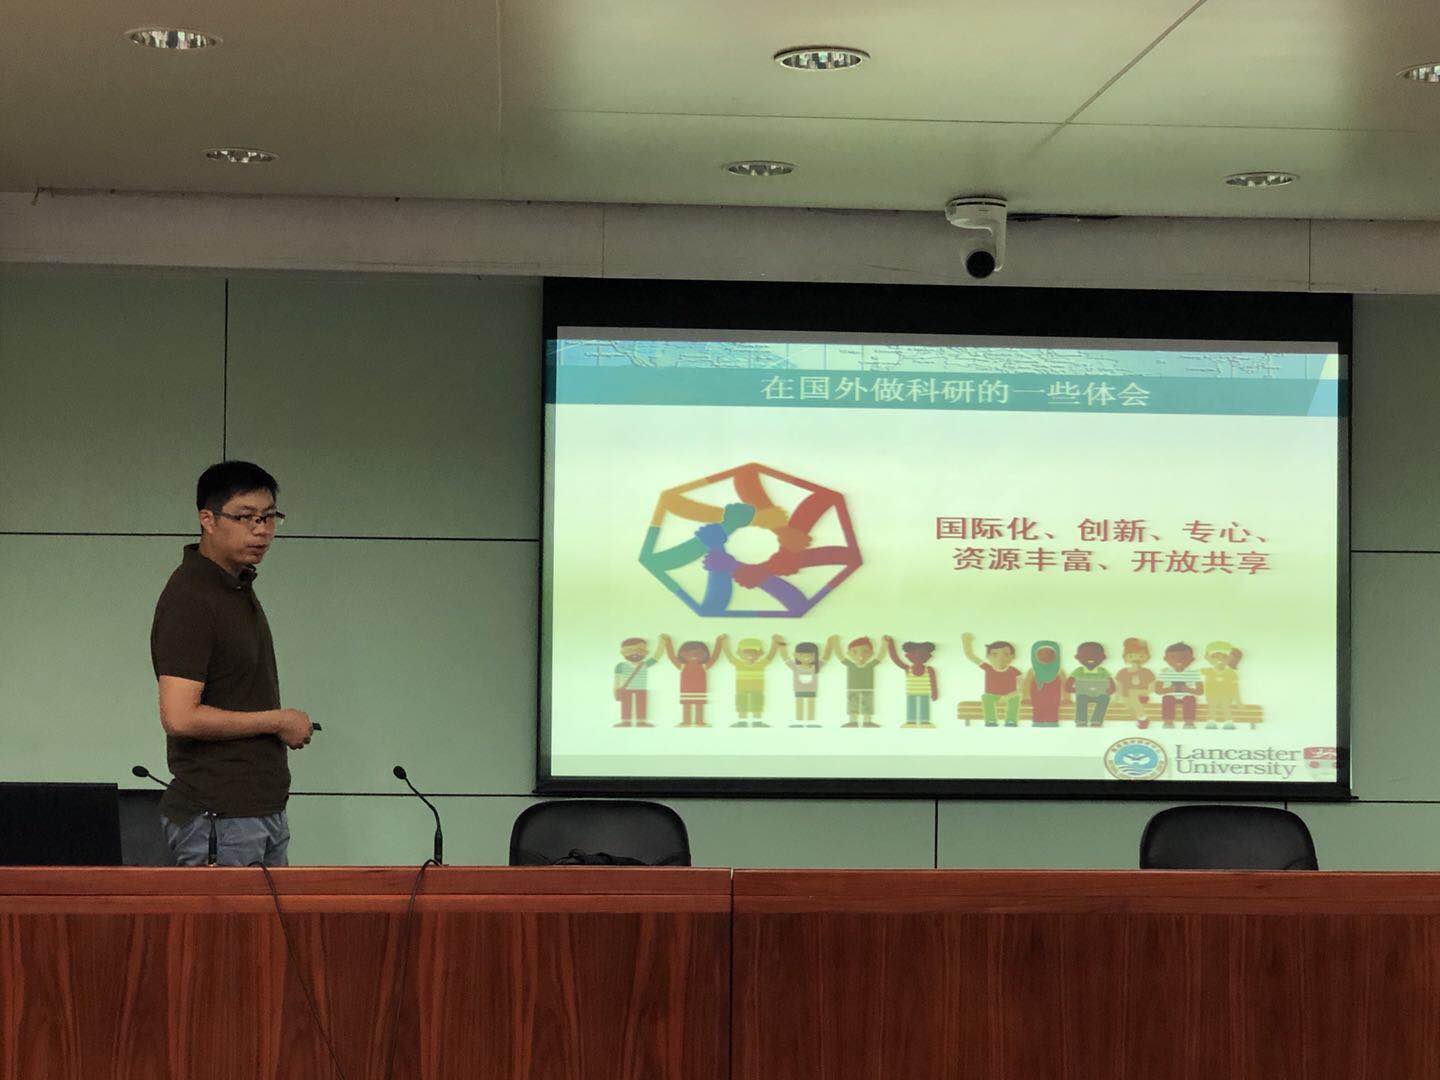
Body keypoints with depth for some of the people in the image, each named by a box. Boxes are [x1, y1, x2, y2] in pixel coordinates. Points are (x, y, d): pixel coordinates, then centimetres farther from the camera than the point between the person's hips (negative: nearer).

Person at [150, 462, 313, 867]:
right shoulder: (189, 598, -17)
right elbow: (180, 717, -23)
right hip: (218, 818, -9)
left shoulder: (241, 586, 14)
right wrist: (278, 720, -14)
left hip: (263, 813, 9)